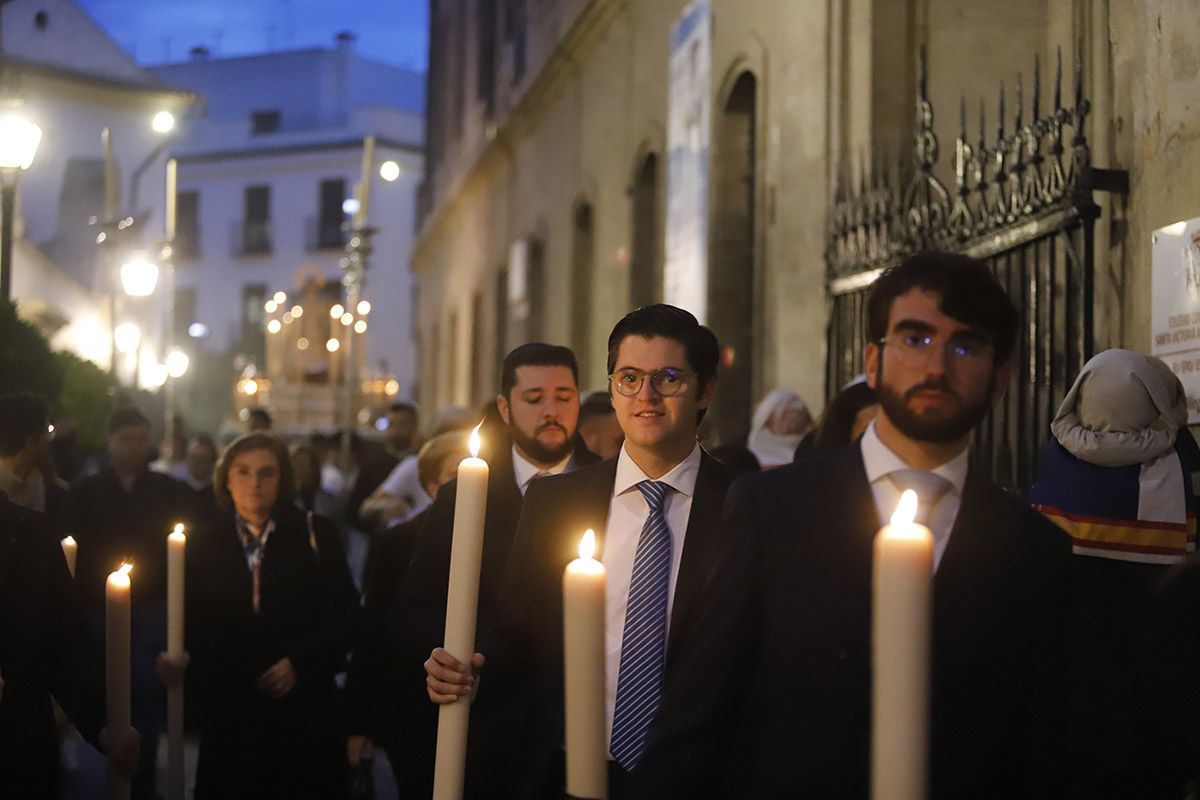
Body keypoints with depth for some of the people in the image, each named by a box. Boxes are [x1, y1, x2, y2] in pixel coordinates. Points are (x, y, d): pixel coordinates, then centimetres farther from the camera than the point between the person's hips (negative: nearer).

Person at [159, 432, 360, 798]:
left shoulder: (315, 534, 2)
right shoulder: (204, 542, 7)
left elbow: (345, 614, 0)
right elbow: (193, 619, 7)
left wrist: (301, 662, -10)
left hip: (302, 710, -1)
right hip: (227, 710, 1)